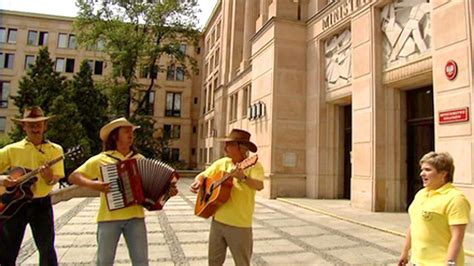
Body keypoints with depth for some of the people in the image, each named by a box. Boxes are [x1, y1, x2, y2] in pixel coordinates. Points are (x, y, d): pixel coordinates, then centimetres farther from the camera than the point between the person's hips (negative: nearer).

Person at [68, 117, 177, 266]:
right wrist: (93, 184, -15)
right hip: (109, 218, -2)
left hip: (135, 217, 2)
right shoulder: (101, 159, 1)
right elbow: (73, 177, 2)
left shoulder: (140, 159, 10)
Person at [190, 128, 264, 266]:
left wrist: (242, 177, -46)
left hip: (239, 225, -5)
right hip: (217, 220, 5)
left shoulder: (253, 165, -12)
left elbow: (259, 185, -28)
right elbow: (203, 175, 12)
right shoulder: (222, 162, 6)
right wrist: (198, 182, -10)